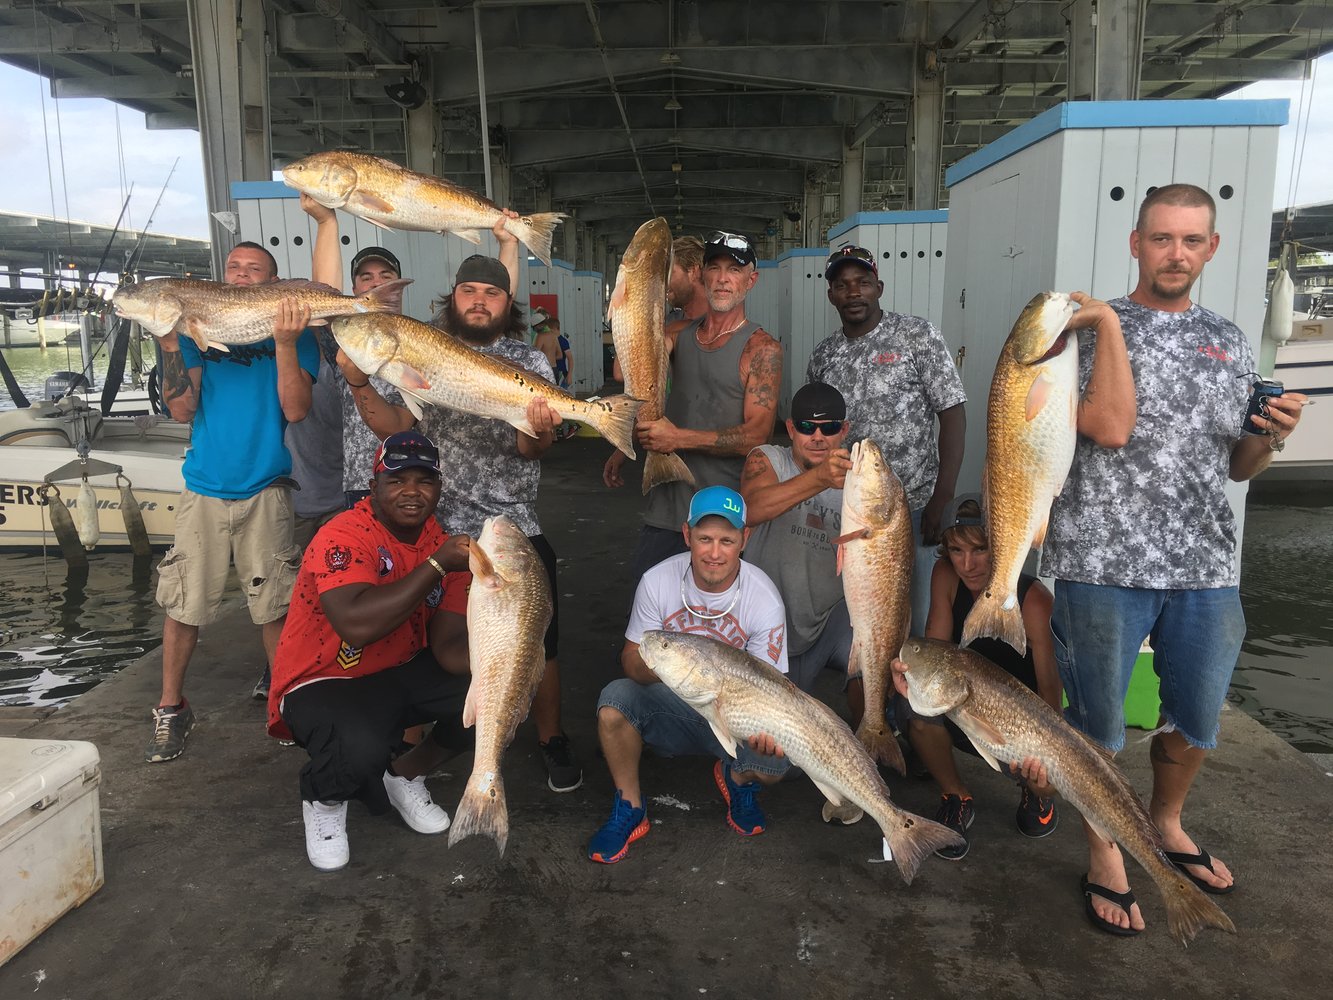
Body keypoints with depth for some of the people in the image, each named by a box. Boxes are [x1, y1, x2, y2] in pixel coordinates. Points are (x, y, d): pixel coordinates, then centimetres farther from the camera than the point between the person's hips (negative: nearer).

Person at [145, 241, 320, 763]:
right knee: (183, 603, 3)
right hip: (203, 488, 2)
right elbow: (183, 410, 1)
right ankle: (171, 709, 20)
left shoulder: (294, 335, 4)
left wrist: (285, 344, -18)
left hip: (265, 491, -1)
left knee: (274, 606, 1)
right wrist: (169, 342, -9)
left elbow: (295, 411, -8)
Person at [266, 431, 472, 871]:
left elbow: (448, 645, -7)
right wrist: (436, 566, -36)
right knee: (360, 749, -36)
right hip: (322, 683, -6)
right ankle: (323, 799, 4)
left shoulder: (444, 545, -3)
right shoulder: (344, 536, -22)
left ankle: (406, 775, 15)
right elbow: (356, 624, -40)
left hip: (400, 672, 7)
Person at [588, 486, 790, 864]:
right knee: (614, 699, -30)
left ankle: (738, 779, 12)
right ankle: (629, 808, -4)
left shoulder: (764, 599, -16)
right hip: (671, 706, 1)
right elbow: (631, 658, -7)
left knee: (776, 760, -30)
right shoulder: (658, 581, -13)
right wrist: (653, 665, -33)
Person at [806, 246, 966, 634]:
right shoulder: (822, 355, 7)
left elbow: (953, 416, -7)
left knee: (920, 624, 3)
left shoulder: (917, 334, -4)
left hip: (913, 508, -3)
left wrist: (942, 500, -14)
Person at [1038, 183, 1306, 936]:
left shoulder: (1231, 343, 11)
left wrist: (1274, 436, -4)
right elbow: (1111, 430, -19)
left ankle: (1166, 821, 46)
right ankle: (1105, 852, 30)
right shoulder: (1090, 327, -3)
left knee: (1198, 719, 19)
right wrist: (1108, 321, -16)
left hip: (1207, 567, 5)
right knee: (1099, 720, 8)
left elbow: (1239, 467, 16)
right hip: (1104, 564, -5)